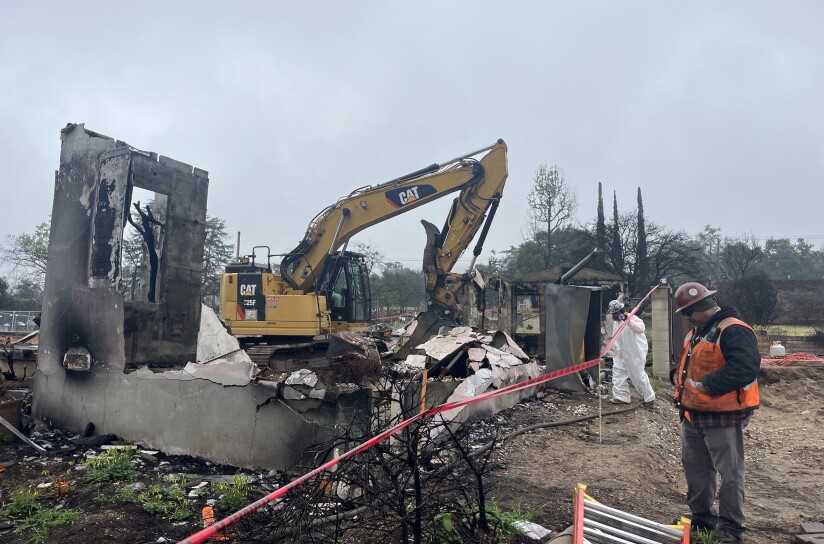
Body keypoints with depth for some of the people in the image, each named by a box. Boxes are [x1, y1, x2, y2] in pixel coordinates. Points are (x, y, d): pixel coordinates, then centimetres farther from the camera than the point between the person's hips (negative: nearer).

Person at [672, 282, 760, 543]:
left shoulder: (734, 331, -18)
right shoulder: (697, 332, 13)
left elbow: (746, 367, -30)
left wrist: (708, 385, -27)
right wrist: (678, 375, 5)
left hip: (723, 417, -10)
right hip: (692, 415, 10)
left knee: (729, 473, 4)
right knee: (695, 469, 19)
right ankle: (702, 517, 34)